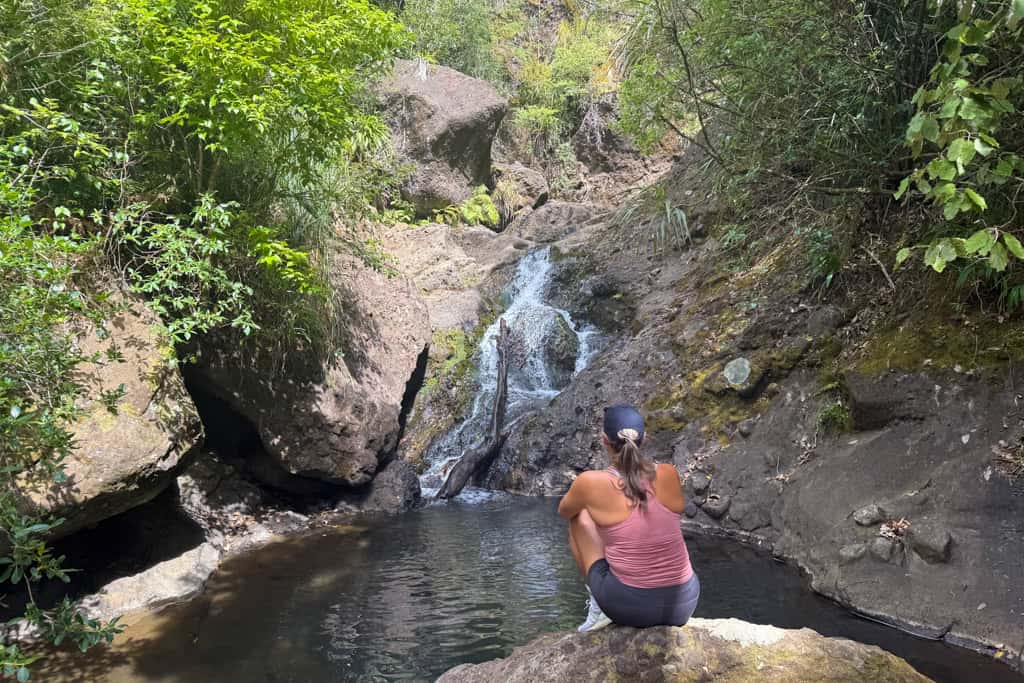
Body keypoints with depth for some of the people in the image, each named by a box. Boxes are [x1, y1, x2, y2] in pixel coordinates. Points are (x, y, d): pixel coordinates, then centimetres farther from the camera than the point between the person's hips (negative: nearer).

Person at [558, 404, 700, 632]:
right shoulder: (669, 474, -2)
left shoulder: (590, 482, -12)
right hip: (682, 604, 3)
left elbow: (563, 512, 12)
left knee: (579, 515, 16)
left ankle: (599, 607, 12)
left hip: (628, 608, -3)